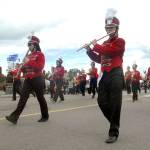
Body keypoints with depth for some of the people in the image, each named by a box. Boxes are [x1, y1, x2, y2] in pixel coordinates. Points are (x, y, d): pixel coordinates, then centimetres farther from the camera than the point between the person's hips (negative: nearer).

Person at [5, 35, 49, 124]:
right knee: (23, 98, -2)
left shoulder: (40, 54, -6)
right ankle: (15, 117, -6)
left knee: (40, 98, 3)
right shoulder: (28, 56, 18)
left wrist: (29, 62, -21)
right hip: (28, 80, 7)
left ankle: (45, 116, 19)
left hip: (37, 79, -7)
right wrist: (23, 68, 2)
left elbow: (40, 67, -19)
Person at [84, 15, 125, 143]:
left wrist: (95, 45, -4)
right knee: (102, 101, 6)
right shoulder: (104, 43, 21)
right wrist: (89, 50, 9)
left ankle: (114, 132, 4)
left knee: (115, 104, -5)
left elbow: (107, 50, -20)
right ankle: (115, 122, 27)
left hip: (116, 75, -7)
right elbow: (99, 59, 21)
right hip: (105, 75, 7)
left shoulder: (120, 41, -3)